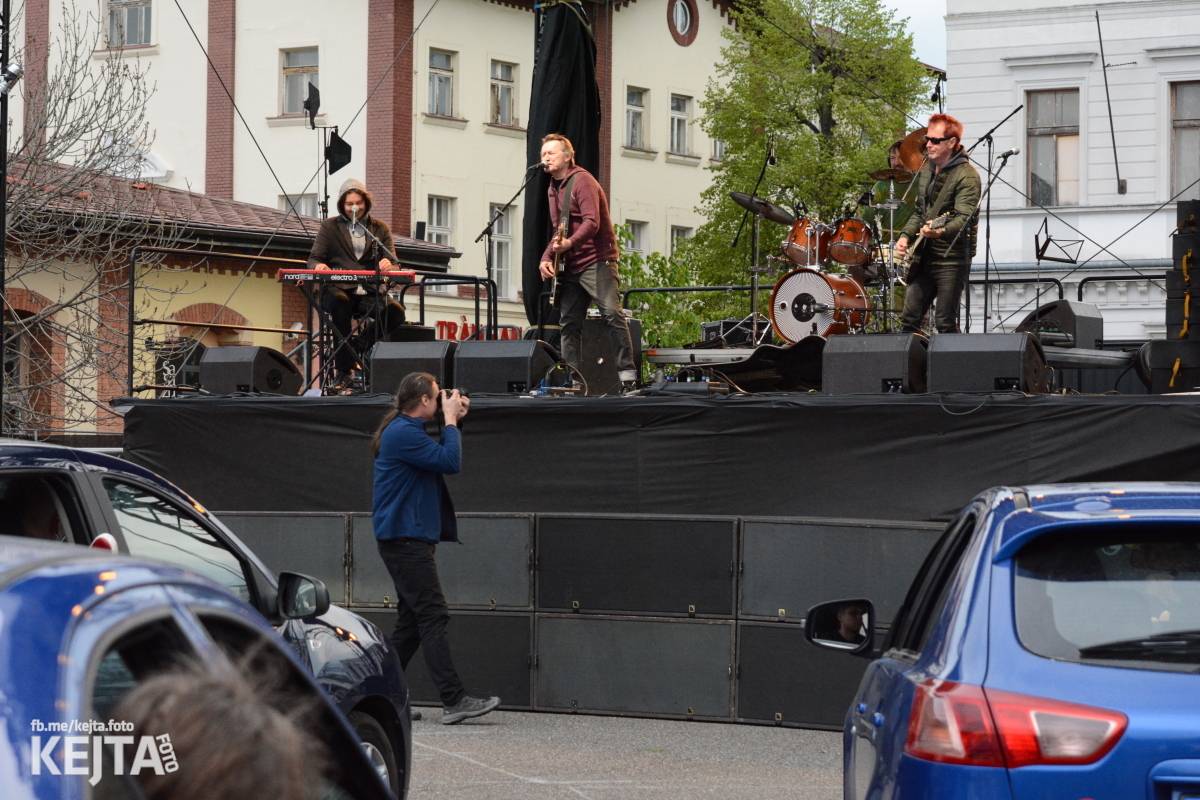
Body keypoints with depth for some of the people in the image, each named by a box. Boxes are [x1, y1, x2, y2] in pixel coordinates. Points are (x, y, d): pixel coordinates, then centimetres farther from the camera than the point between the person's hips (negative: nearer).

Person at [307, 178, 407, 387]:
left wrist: (388, 264, -21)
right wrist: (318, 265, -19)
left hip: (370, 292, 1)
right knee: (339, 302, -39)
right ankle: (345, 369, -31)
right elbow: (313, 259, 8)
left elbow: (393, 264, 6)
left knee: (395, 311, -30)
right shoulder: (330, 226, 14)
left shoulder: (380, 229, 16)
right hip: (338, 289, -1)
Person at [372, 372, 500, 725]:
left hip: (408, 540, 11)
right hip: (405, 540, -11)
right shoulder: (402, 433, -16)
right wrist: (450, 421, -10)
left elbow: (441, 458, 21)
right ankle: (454, 701, -15)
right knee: (433, 617, -12)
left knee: (412, 620, 12)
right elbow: (450, 462, -21)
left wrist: (453, 420, 12)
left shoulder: (406, 431, 18)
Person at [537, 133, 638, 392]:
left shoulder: (581, 180, -8)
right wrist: (547, 257, 9)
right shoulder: (553, 188, 19)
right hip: (571, 265, 9)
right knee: (569, 322, 5)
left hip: (596, 260, -9)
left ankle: (627, 375, -20)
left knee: (611, 313, -18)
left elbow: (592, 222, -19)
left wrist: (569, 243, -33)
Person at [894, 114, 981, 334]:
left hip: (951, 259, -8)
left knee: (945, 324, -7)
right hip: (923, 257, 8)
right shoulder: (926, 171, 14)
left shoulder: (966, 176, -12)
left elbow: (964, 217, -24)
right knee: (909, 320, 8)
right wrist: (906, 236, 6)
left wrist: (940, 231, -42)